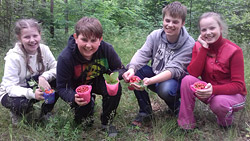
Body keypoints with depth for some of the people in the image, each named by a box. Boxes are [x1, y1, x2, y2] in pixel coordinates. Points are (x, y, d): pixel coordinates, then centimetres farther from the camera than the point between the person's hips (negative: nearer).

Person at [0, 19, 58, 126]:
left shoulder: (44, 49, -12)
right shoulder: (13, 57, -25)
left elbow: (56, 69, -13)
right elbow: (10, 88, -29)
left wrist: (44, 77, -34)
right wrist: (32, 93, -46)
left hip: (36, 88, 4)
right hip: (12, 94, -4)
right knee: (21, 103, -38)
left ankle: (45, 112, 1)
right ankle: (17, 113, 2)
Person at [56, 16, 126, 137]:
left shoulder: (106, 49, -26)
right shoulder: (65, 58, -30)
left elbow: (121, 69, -11)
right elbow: (61, 88, -22)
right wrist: (74, 98, -44)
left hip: (99, 81, 1)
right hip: (78, 87, 0)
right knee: (81, 116, -22)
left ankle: (106, 123, -5)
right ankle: (90, 104, 20)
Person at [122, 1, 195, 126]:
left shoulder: (189, 45, -21)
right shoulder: (155, 35, -8)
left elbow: (173, 70, -29)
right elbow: (142, 54, -19)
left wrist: (150, 81, -46)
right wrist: (132, 69, -42)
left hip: (176, 80, -4)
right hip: (155, 74, 4)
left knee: (165, 89, -39)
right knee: (133, 69, -21)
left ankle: (175, 108, 3)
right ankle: (145, 111, -6)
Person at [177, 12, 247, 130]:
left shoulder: (234, 50, -16)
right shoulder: (199, 46, -4)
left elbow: (238, 85, -18)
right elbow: (193, 73, -16)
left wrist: (214, 89, -35)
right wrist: (204, 48, -21)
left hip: (232, 94, -3)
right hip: (208, 91, 4)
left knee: (219, 102, -37)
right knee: (187, 80, -23)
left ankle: (227, 117, 2)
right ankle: (186, 124, -12)